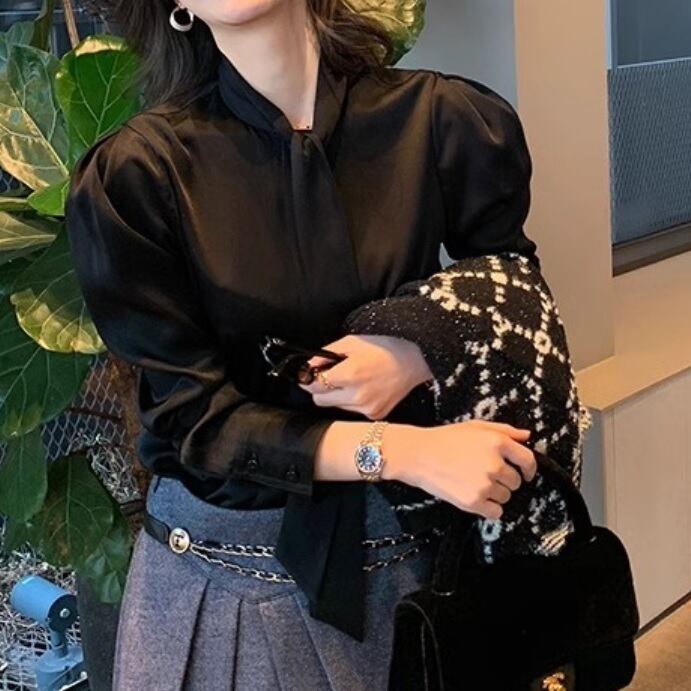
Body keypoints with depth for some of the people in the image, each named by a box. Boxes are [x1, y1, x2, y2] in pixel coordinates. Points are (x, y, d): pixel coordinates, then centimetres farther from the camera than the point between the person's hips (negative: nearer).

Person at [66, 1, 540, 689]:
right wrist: (404, 450, -25)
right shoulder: (131, 176, -12)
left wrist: (424, 353, -19)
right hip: (226, 567, -1)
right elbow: (195, 420, -12)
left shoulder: (445, 120, -8)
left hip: (406, 548, 2)